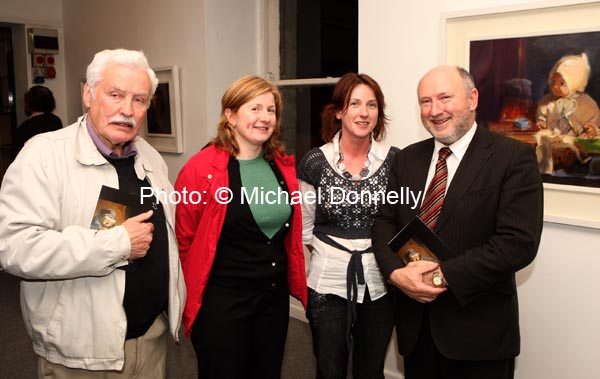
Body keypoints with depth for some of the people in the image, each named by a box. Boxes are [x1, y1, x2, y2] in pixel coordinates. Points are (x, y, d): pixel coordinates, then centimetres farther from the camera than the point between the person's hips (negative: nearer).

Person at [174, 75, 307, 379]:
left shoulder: (284, 166, 1)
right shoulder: (201, 169, -16)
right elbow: (184, 242, -7)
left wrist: (296, 282, 14)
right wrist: (190, 300, 1)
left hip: (275, 296, 6)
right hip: (221, 300, -5)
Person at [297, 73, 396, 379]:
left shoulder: (394, 160, -4)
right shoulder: (314, 162, -5)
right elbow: (304, 228, 4)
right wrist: (333, 253, 1)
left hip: (379, 282, 1)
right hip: (327, 284, 0)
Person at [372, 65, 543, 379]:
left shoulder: (514, 157, -9)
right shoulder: (407, 158, 7)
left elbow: (519, 243, -17)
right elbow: (384, 221, 4)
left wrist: (445, 276, -19)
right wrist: (396, 272, -14)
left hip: (478, 330, -4)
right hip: (414, 321, 5)